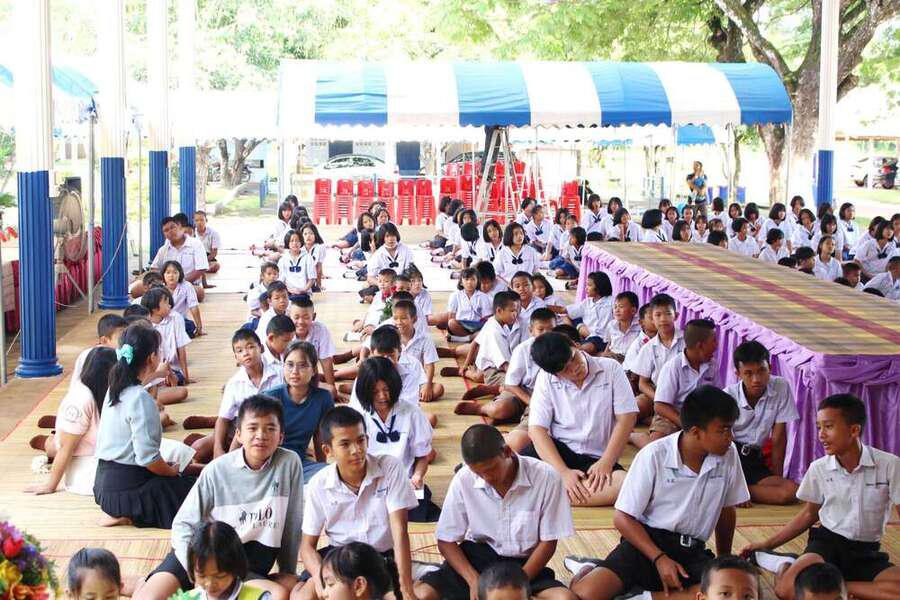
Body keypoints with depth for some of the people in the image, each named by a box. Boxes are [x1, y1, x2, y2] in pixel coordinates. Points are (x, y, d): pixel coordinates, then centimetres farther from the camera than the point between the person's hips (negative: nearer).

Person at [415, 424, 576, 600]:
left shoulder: (545, 477, -16)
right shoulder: (464, 480, -12)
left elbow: (548, 542, -7)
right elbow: (446, 541, -4)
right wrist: (474, 580, -20)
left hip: (525, 562, 0)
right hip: (477, 557, 1)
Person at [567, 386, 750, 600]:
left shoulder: (728, 454, -2)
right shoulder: (654, 456, -12)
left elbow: (726, 510, 15)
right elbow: (623, 518, -9)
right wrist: (659, 559, -18)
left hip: (692, 551, 4)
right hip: (645, 541, -4)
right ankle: (590, 569, 7)